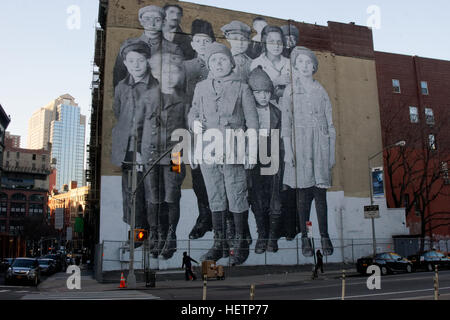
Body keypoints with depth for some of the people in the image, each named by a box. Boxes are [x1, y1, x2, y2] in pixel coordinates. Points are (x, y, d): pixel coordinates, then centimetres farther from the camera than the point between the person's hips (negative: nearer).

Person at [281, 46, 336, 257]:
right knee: (303, 194, 0)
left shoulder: (321, 90, 10)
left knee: (320, 194, 1)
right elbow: (286, 122, 3)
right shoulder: (290, 90, 7)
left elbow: (330, 123, 11)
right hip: (300, 146, -1)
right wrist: (288, 149, -5)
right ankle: (304, 237, 9)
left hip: (320, 146, 1)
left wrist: (332, 152, 7)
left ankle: (324, 237, 9)